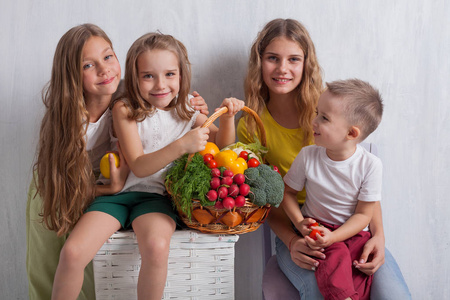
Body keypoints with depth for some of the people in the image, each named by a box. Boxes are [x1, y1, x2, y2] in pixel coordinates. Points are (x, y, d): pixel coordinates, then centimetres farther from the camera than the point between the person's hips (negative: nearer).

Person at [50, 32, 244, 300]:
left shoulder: (188, 109, 5)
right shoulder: (125, 110, -4)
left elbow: (222, 146, 7)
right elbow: (139, 167, -12)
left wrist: (227, 118, -14)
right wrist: (182, 145, -27)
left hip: (157, 196, 1)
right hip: (120, 191, 0)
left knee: (157, 247, -33)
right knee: (72, 253, -21)